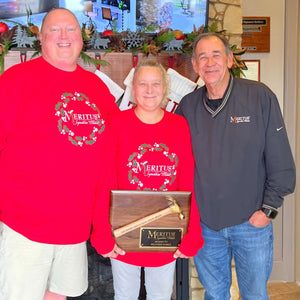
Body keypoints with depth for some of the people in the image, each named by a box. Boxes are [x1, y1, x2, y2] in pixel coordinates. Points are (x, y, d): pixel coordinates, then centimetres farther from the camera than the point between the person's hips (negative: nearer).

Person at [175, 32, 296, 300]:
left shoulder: (260, 97, -9)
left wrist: (268, 209, -8)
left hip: (251, 221, -2)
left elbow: (281, 163, -6)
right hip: (204, 223, 2)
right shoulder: (188, 106, -1)